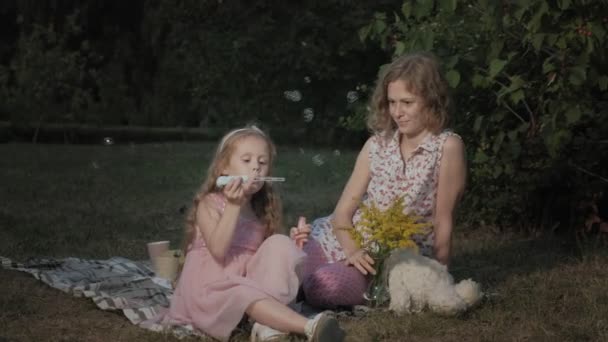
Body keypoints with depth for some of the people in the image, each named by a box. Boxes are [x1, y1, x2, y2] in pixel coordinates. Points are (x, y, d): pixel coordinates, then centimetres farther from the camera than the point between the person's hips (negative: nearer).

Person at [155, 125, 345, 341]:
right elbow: (219, 251, -21)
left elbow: (268, 257, 13)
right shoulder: (210, 204, -4)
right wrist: (234, 206, -26)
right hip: (212, 286, -5)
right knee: (247, 295, -36)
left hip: (250, 280, 5)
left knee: (279, 245, -18)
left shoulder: (263, 210, 13)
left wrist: (290, 245, -7)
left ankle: (268, 324, -34)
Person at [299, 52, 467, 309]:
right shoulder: (377, 144, 6)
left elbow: (443, 221, -7)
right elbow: (343, 211, 2)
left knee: (325, 284, -31)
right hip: (349, 242, 5)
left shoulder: (447, 147, -9)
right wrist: (353, 250, -16)